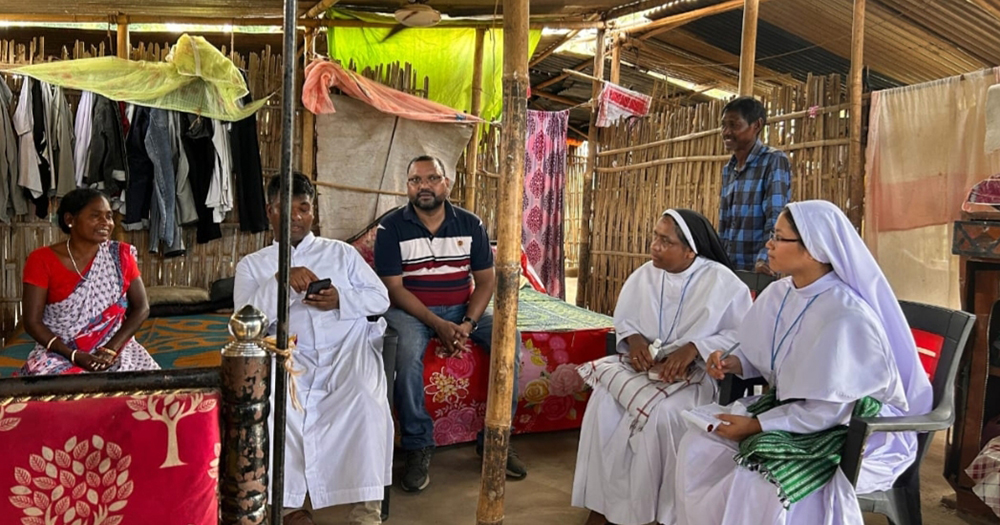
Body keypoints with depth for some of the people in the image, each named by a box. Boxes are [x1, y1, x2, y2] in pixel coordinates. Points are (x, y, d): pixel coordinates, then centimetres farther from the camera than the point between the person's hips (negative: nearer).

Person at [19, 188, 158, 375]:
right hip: (61, 354, -2)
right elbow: (32, 322, -5)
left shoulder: (121, 255, 1)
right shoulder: (42, 260, -4)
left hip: (116, 350, 2)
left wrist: (111, 349, -13)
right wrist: (74, 355, -17)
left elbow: (141, 307, 0)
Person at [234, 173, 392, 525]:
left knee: (367, 400, -31)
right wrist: (281, 281, -17)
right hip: (291, 356, 0)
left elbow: (381, 298, 11)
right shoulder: (252, 264, 15)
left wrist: (341, 299, -9)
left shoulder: (342, 252, 17)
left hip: (349, 348, 0)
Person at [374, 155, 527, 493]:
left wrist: (467, 324, -15)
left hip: (463, 310, 3)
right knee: (407, 350, -35)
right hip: (410, 310, -3)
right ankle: (418, 447, -18)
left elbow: (486, 279, 2)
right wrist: (437, 324, -21)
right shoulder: (391, 228, -4)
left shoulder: (470, 225, 4)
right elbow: (393, 287, -10)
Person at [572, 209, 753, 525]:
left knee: (663, 412, -34)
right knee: (604, 398, -24)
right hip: (645, 366, 4)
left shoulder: (721, 282, -9)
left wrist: (694, 347, -23)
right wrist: (633, 339, -10)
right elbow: (624, 319, 13)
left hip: (695, 374, -4)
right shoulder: (644, 276, 4)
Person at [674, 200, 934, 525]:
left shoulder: (845, 316, -26)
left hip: (851, 431, -8)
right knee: (697, 446, -8)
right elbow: (767, 358, 15)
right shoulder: (777, 294, -1)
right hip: (789, 406, 8)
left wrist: (757, 425, -21)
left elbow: (828, 411, -24)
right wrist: (734, 362, -6)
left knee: (757, 486, -30)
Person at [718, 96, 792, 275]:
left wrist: (764, 259, -28)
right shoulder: (727, 169, 14)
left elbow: (777, 218, -17)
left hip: (759, 271, -6)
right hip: (728, 267, 6)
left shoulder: (774, 161, -6)